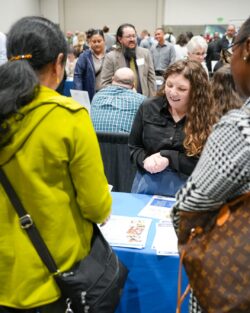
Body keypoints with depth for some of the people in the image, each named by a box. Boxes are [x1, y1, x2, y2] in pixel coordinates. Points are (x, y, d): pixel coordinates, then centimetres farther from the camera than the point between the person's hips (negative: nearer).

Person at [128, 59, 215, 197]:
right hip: (147, 185, 2)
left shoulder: (208, 118, -6)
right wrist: (145, 160, -11)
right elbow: (133, 147, 9)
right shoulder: (148, 107, 3)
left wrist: (168, 157, -17)